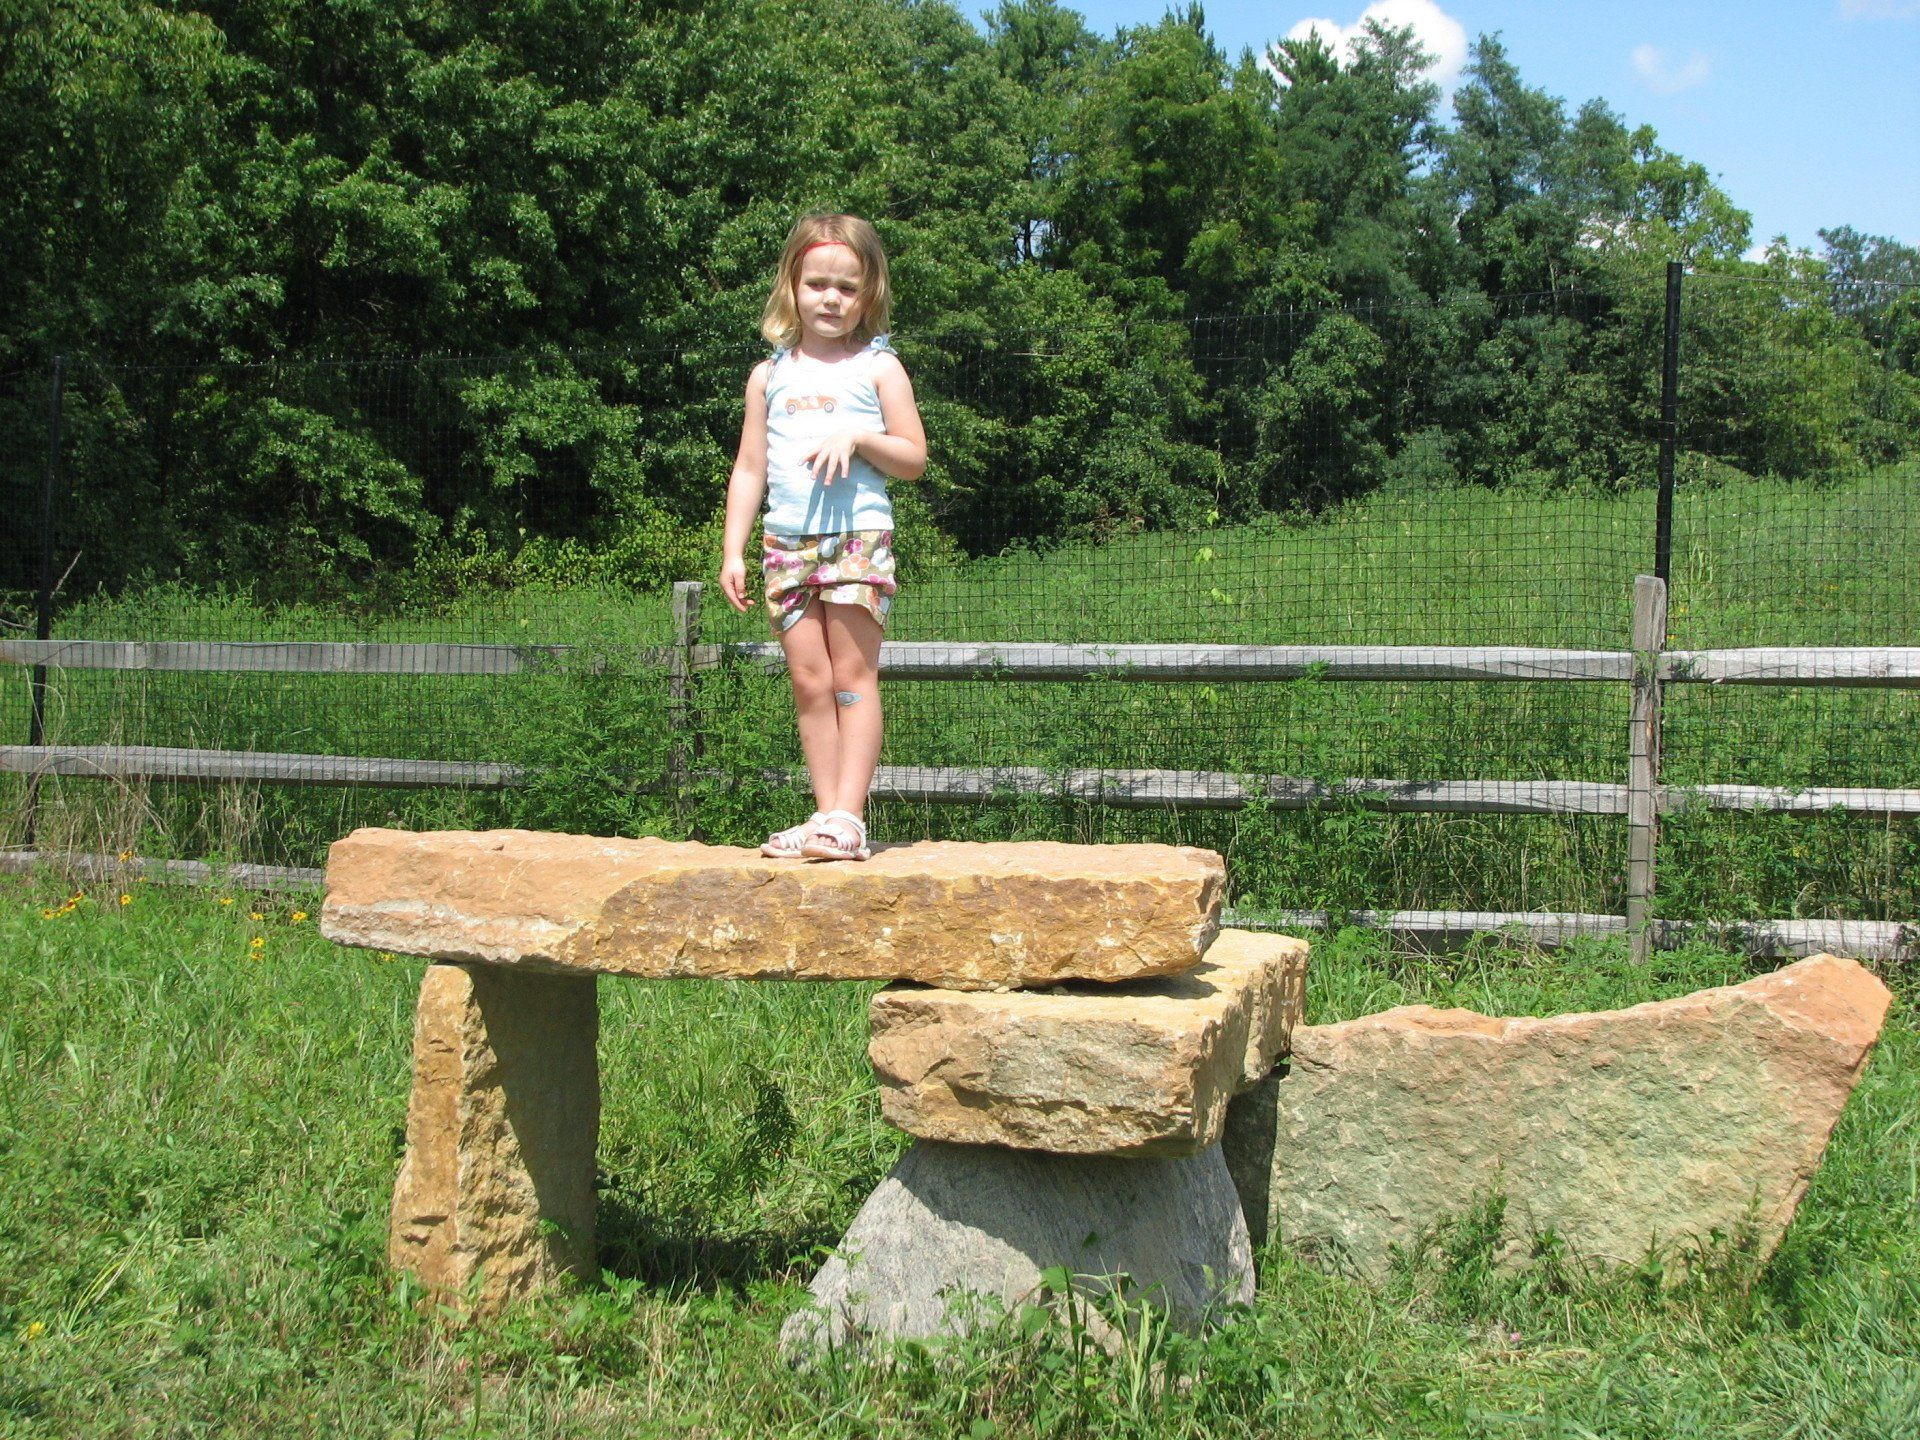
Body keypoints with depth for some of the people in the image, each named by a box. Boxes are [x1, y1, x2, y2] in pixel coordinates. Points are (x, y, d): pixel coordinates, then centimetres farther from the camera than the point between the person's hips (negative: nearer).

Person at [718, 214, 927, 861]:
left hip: (859, 535, -3)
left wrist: (858, 437, -15)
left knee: (852, 675, -7)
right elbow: (749, 469, 14)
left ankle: (848, 816, -9)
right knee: (809, 682, 2)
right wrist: (732, 551, 7)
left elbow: (914, 459, 2)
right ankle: (826, 811, 6)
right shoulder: (771, 376, 14)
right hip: (786, 541, 4)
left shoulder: (877, 368, 5)